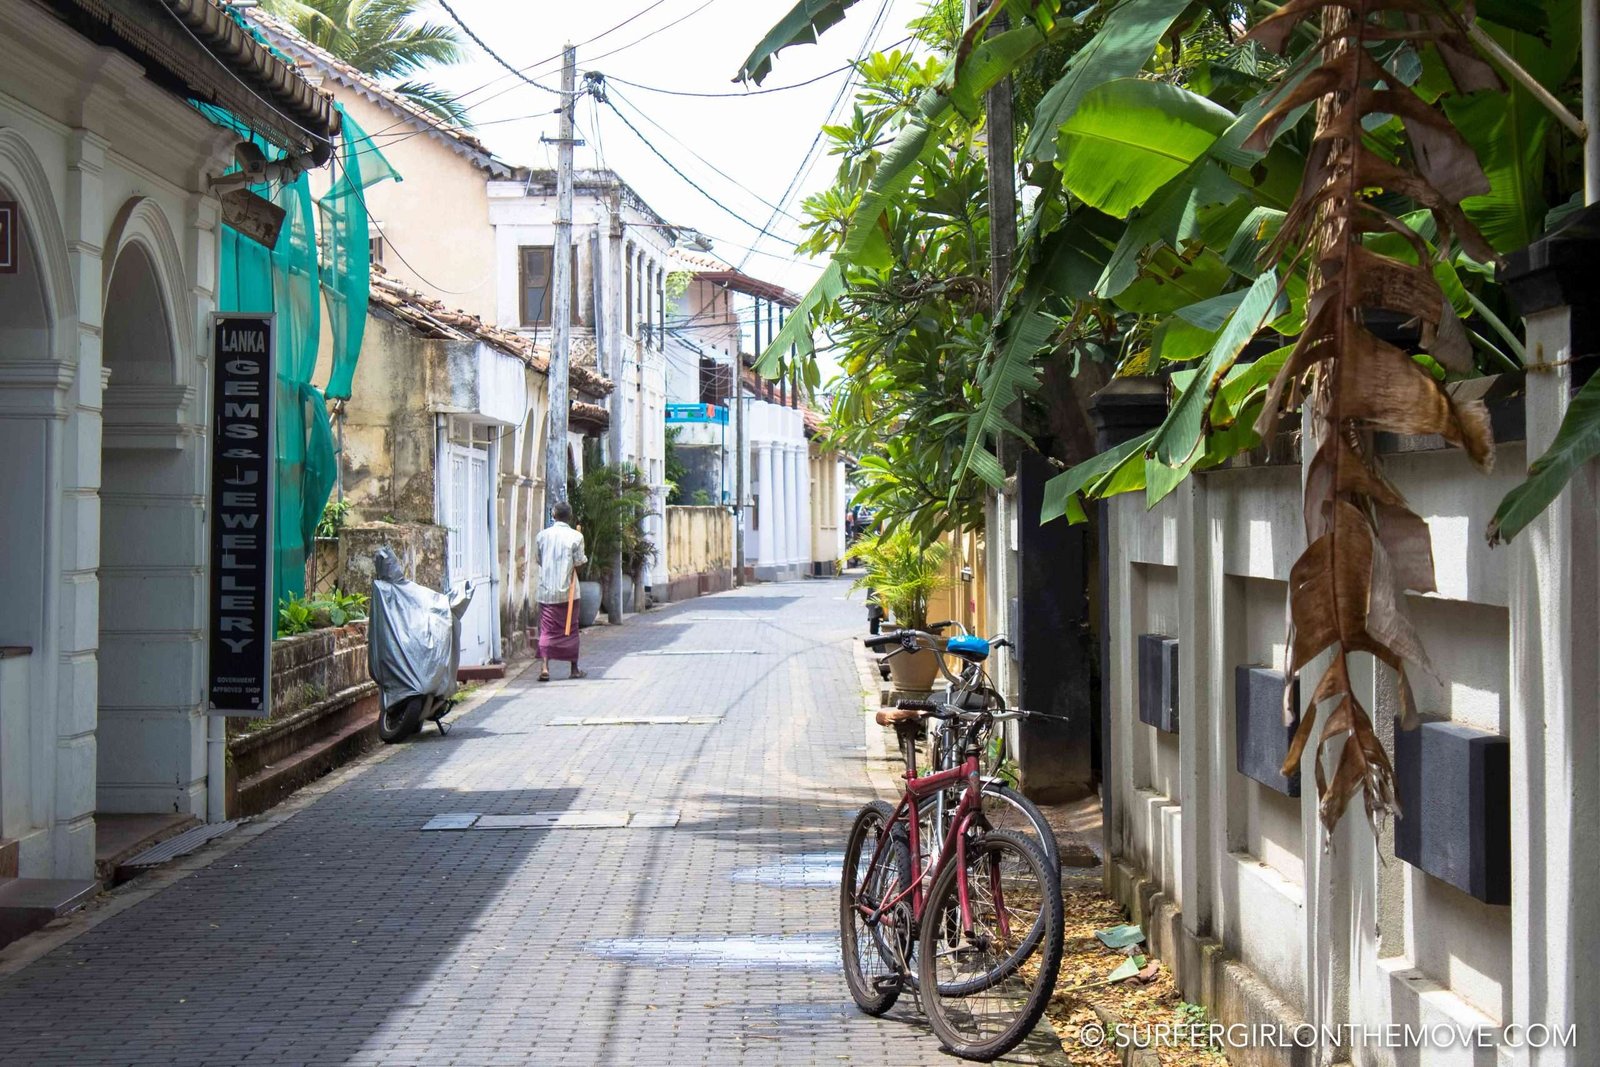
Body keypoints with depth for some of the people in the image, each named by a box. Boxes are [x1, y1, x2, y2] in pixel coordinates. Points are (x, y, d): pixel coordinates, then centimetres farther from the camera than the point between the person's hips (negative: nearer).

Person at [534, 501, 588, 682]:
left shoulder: (542, 535, 1)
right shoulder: (575, 536, -7)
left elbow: (537, 558, 9)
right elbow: (579, 562, -7)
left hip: (546, 590, 1)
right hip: (567, 590, -1)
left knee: (547, 630, 2)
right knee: (570, 629, 9)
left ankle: (544, 667, -13)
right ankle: (574, 669, 16)